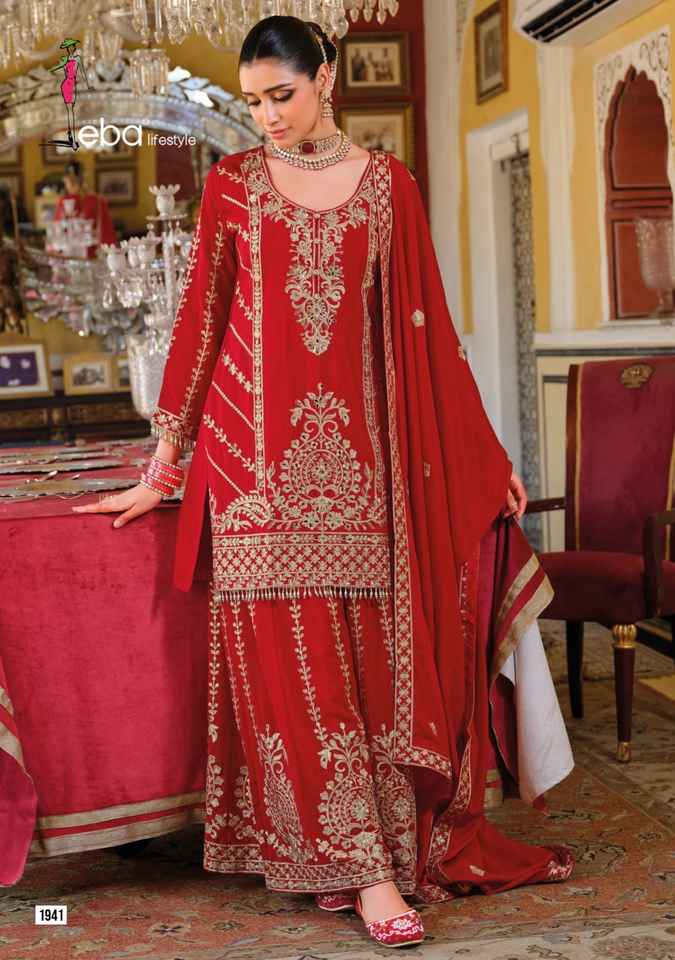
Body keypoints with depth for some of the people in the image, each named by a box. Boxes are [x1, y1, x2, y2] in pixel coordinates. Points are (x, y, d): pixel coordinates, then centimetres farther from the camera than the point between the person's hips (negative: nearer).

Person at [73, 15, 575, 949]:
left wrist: (487, 457, 8)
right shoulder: (231, 184, 8)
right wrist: (162, 469, 5)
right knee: (288, 654, -6)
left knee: (371, 649, 0)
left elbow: (426, 327, 9)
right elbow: (200, 323, 7)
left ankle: (397, 843, 13)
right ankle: (366, 869, -1)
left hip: (360, 448, 0)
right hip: (259, 449, 0)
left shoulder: (388, 184, 8)